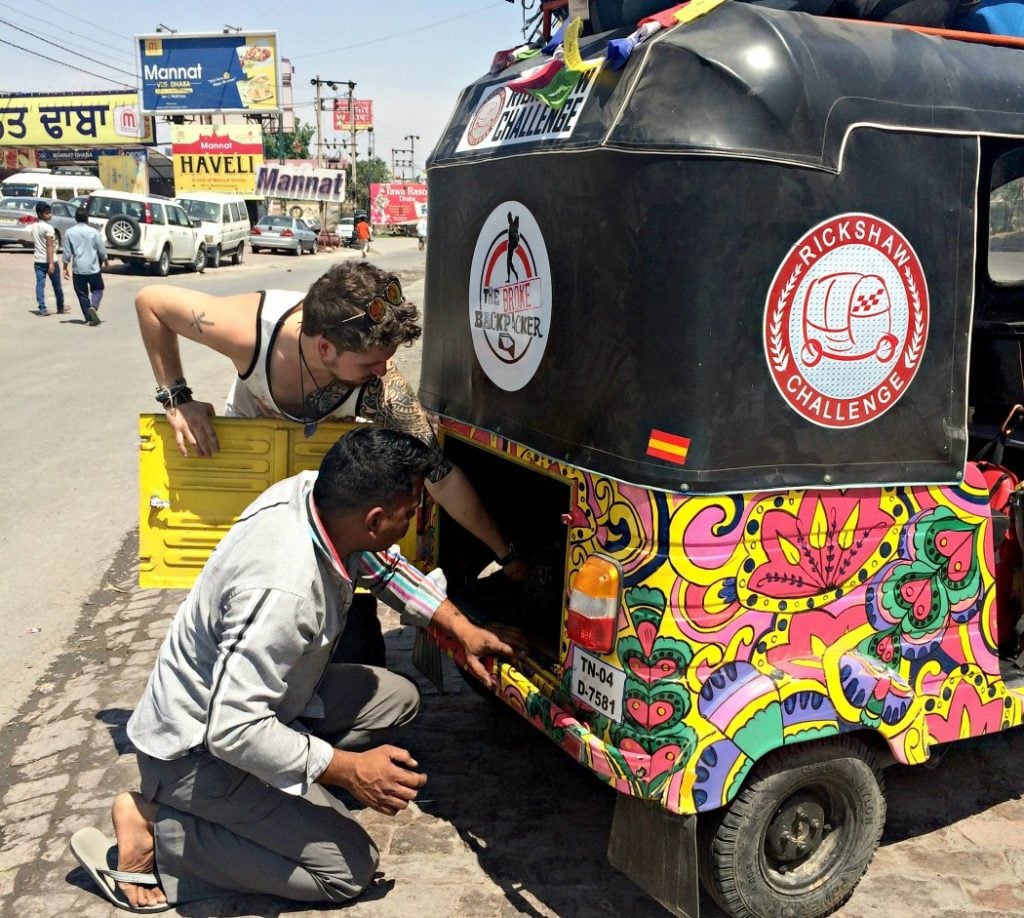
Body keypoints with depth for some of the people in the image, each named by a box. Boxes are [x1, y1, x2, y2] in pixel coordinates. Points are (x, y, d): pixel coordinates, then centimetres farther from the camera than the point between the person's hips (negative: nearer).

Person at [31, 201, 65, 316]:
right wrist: (51, 263, -23)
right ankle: (60, 307, 22)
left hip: (38, 260, 6)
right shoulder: (48, 228, -16)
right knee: (56, 284, 10)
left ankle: (42, 308, -5)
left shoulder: (34, 226, 7)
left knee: (40, 284, 2)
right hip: (49, 260, -6)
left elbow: (35, 243, 16)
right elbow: (50, 246, -21)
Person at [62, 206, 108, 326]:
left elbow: (67, 253, -1)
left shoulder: (69, 233, -2)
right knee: (97, 290, 13)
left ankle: (89, 318, 10)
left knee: (82, 294, 10)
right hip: (94, 268, -1)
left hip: (78, 269, 1)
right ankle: (93, 307, -15)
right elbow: (102, 251, 1)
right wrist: (106, 263, 19)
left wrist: (65, 268, 9)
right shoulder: (93, 232, -4)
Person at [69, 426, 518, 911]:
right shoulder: (283, 592, -38)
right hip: (197, 747, -9)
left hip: (243, 695, 9)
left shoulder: (313, 491, -13)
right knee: (349, 867, -7)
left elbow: (384, 565, 7)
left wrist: (460, 627, 2)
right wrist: (350, 769, -25)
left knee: (397, 697, 10)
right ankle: (155, 827, -2)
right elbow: (232, 731, -33)